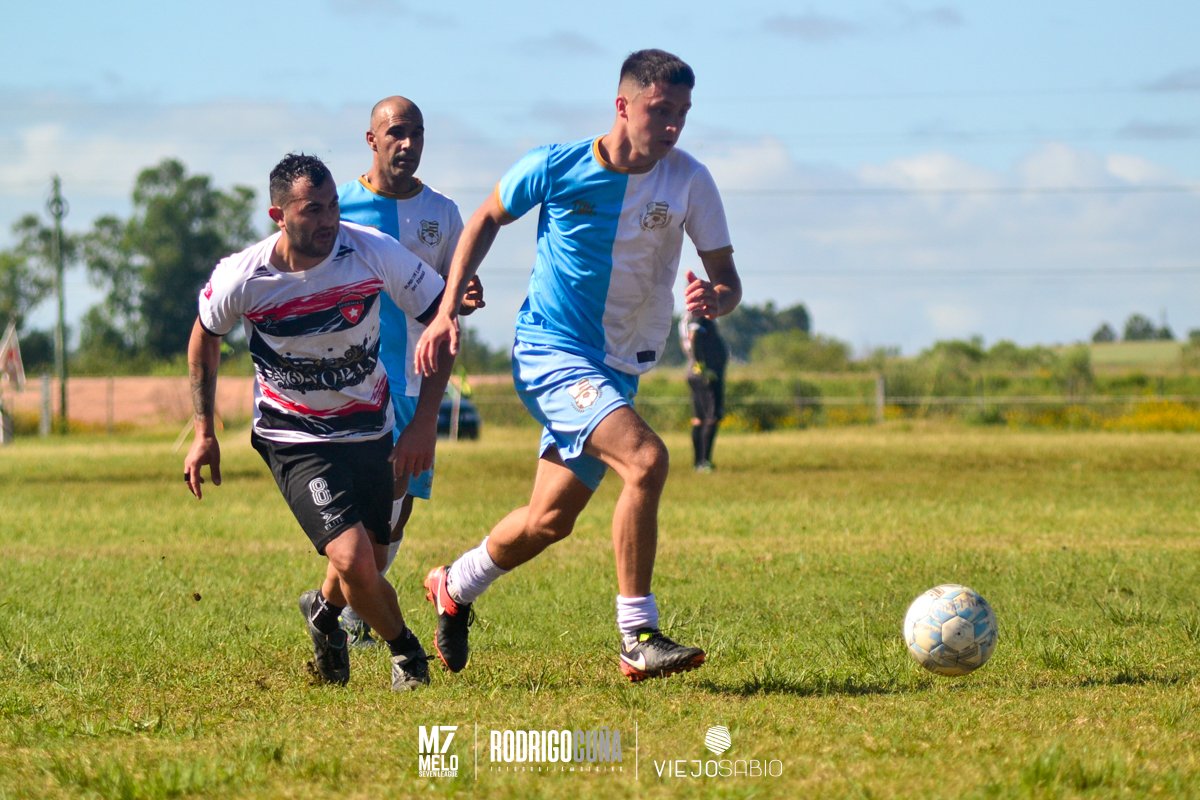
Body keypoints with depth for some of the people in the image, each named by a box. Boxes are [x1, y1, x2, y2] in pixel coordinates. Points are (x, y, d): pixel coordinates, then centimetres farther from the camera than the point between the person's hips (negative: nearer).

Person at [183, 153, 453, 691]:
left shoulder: (373, 252, -19)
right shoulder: (240, 279, -20)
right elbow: (205, 337, 3)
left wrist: (425, 421, -13)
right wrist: (204, 433, 4)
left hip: (370, 431, 3)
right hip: (295, 439, -3)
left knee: (367, 571, 9)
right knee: (354, 561, -19)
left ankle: (324, 612, 46)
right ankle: (404, 648, 10)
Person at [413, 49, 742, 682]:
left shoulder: (689, 181, -6)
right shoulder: (556, 167, -11)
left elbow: (727, 278, -3)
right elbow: (486, 220, 6)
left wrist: (715, 298, -27)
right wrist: (446, 310, 1)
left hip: (618, 369, 5)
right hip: (550, 351, -5)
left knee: (550, 521, 12)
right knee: (645, 459, -27)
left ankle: (456, 586, 42)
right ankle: (637, 639, -22)